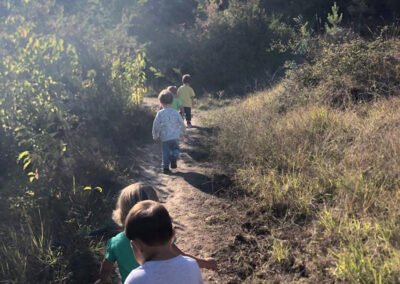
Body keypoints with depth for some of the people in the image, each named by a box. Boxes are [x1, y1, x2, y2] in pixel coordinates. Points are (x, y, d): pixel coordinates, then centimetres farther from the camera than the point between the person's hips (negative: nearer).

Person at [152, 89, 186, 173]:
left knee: (166, 152, 10)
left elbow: (156, 126, -2)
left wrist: (155, 136, 11)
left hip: (164, 137, -1)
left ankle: (165, 167, 5)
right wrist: (183, 132, 22)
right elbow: (182, 124, 5)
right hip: (175, 136, 1)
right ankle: (174, 157, -12)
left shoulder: (160, 113, -5)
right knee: (175, 149, 18)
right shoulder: (175, 112, -1)